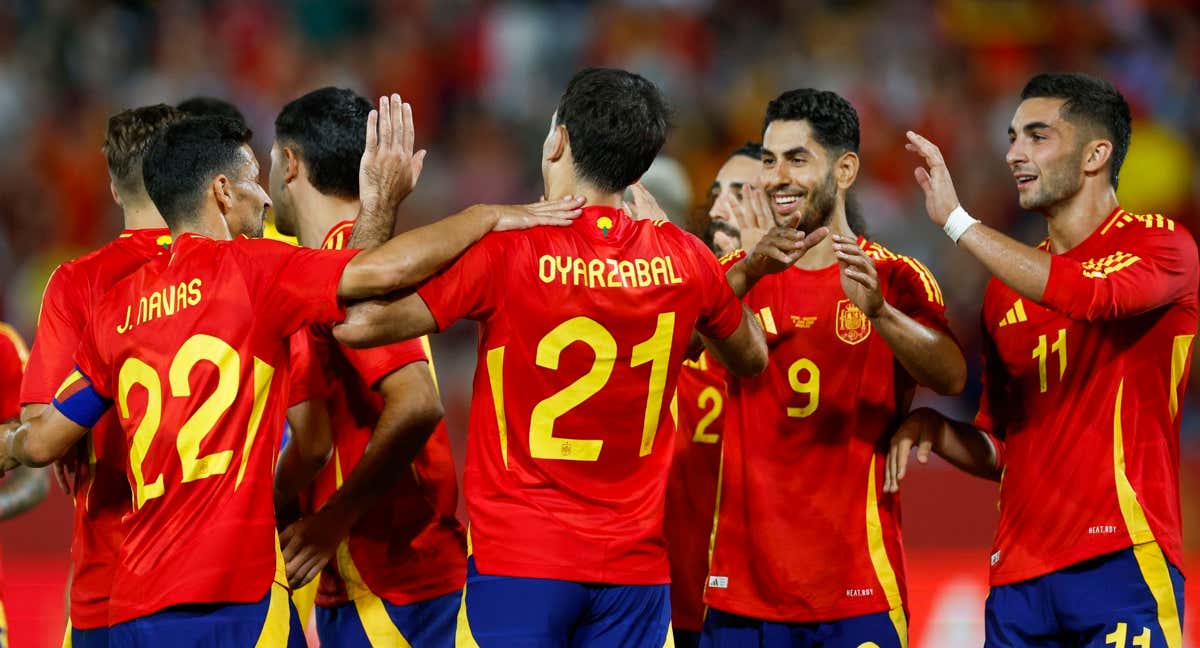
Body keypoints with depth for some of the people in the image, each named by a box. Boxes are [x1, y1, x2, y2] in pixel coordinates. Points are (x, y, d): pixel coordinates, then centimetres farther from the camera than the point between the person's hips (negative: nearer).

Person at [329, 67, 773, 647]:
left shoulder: (504, 250, -13)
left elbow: (359, 323, -14)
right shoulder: (682, 259, 1)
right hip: (635, 564, 3)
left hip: (518, 560, -3)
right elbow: (751, 359, 20)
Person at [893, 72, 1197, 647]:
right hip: (1019, 573, 6)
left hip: (1122, 562, -6)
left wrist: (956, 219, -18)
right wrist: (934, 431, 0)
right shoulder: (1005, 287, 17)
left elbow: (1092, 292, -24)